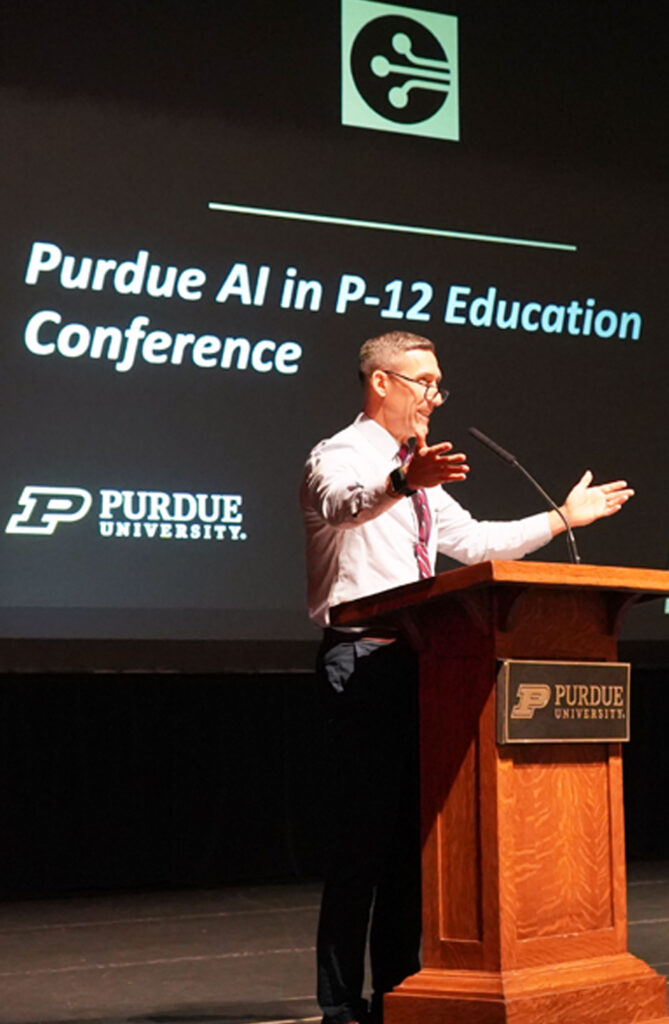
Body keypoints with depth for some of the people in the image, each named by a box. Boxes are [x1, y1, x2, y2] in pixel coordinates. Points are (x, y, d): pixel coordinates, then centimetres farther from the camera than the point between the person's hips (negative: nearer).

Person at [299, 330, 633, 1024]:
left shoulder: (419, 471, 23)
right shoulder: (339, 456, -5)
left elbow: (474, 541, 30)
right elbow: (341, 504, -29)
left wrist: (565, 517, 30)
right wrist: (404, 481, -50)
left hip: (416, 657, 9)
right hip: (363, 657, -9)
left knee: (412, 830, 10)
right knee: (360, 834, -10)